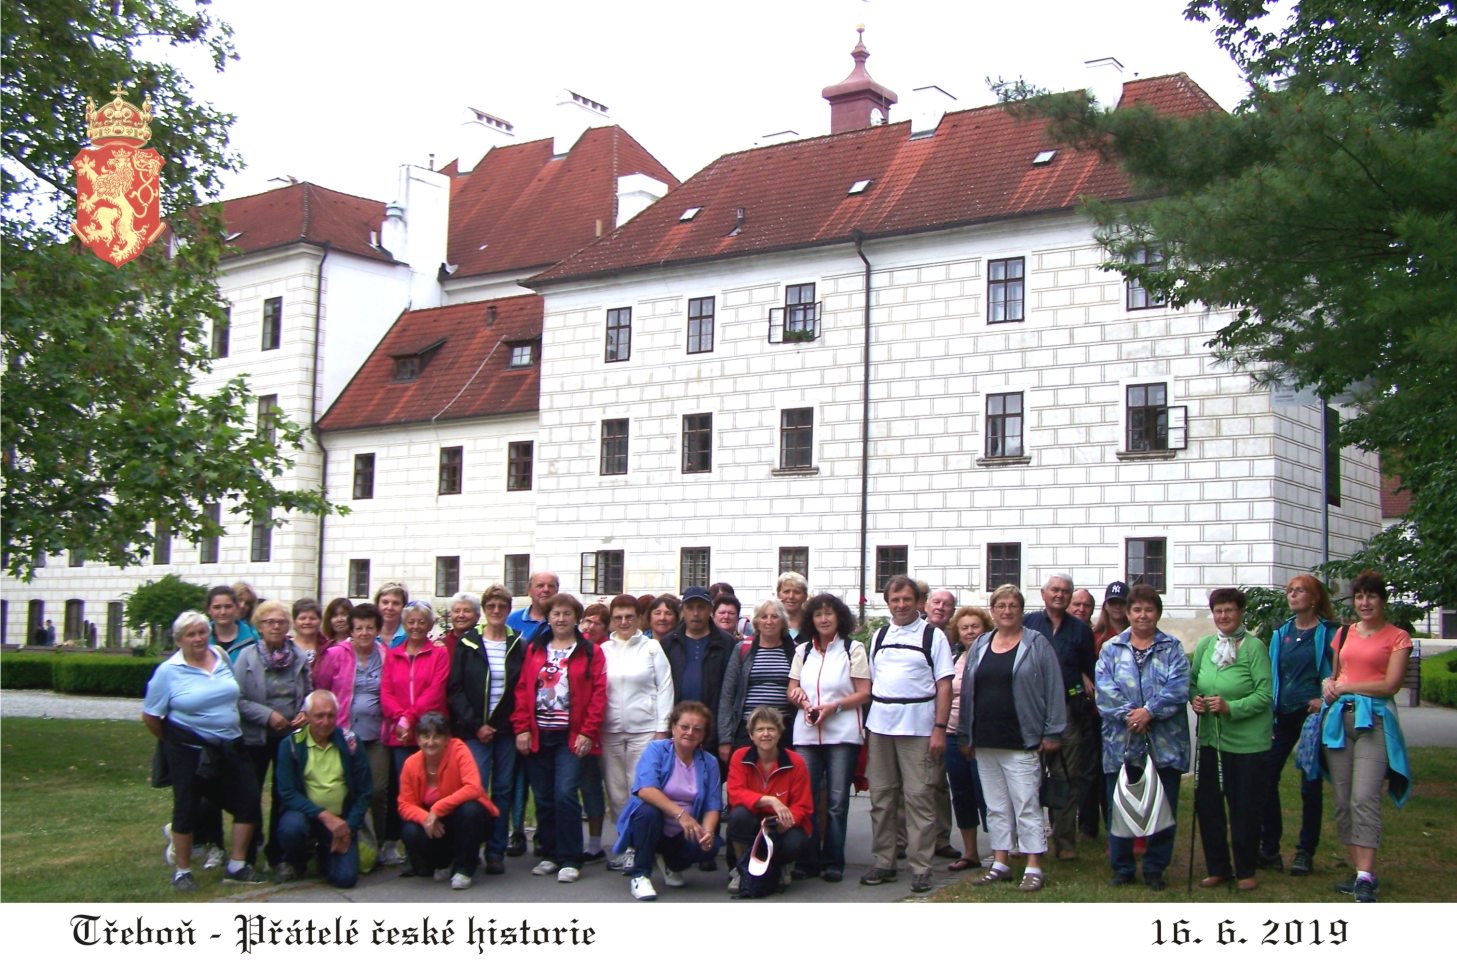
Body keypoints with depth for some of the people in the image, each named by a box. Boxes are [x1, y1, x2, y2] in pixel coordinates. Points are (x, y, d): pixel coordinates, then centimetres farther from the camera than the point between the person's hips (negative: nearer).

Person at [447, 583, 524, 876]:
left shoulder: (519, 646, 7)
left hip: (507, 730, 2)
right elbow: (455, 689, -1)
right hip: (475, 730, -2)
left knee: (503, 791, 5)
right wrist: (475, 725, -8)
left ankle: (496, 852, 13)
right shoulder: (467, 644, 3)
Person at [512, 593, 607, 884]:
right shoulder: (534, 650, 11)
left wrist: (587, 732, -10)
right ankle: (550, 855, 19)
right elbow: (522, 690, 7)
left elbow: (599, 693, -3)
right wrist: (522, 728, -2)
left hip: (571, 737, -4)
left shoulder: (590, 652, 3)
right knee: (543, 798, 8)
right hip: (538, 736, 4)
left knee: (565, 795, -12)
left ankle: (570, 860, -3)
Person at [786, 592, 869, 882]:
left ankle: (833, 862, 5)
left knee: (837, 800, -3)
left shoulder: (853, 649, 4)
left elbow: (864, 694, -1)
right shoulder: (803, 651, 16)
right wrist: (803, 701, -8)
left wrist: (832, 707, -13)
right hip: (806, 735, 3)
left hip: (842, 735, -3)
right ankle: (808, 860, 9)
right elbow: (792, 691, 15)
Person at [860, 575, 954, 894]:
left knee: (918, 797, -4)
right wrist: (866, 723, 8)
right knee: (881, 796, 8)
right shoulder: (879, 637, 15)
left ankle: (921, 868, 1)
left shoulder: (933, 636, 0)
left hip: (918, 727, -5)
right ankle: (883, 862, 17)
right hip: (880, 725, 5)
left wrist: (939, 728, -12)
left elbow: (944, 685, -5)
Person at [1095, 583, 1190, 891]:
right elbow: (1104, 689, -4)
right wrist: (1128, 714, -18)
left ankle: (1155, 868, 17)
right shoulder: (1111, 649, 9)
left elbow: (1178, 687, -7)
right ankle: (1121, 868, 17)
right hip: (1121, 743, 1)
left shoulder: (1173, 648, 7)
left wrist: (1149, 711, -19)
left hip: (1164, 745, 0)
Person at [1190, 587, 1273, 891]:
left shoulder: (1254, 647, -10)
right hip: (1210, 738, 5)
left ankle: (1246, 871, 19)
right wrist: (1194, 699, -5)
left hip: (1248, 741, -5)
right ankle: (1217, 868, 23)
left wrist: (1230, 707, -23)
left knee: (1245, 809, 4)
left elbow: (1265, 695, -14)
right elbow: (1192, 681, 15)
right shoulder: (1204, 645, 6)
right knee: (1206, 805, 8)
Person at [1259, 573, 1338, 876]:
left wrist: (1325, 698, -16)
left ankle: (1305, 852, 13)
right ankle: (1269, 849, 8)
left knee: (1310, 784, 3)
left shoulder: (1330, 633, -3)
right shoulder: (1281, 633, 12)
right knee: (1266, 777, -1)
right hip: (1283, 715, 5)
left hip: (1312, 714, -4)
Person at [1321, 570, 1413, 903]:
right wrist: (1328, 683, 3)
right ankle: (1359, 870, 11)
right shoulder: (1344, 633, 17)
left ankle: (1366, 878, -18)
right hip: (1339, 717, 5)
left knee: (1364, 797, -16)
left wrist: (1345, 687, -5)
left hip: (1374, 718, -5)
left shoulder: (1397, 637, 2)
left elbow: (1390, 685, -6)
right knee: (1342, 799, 3)